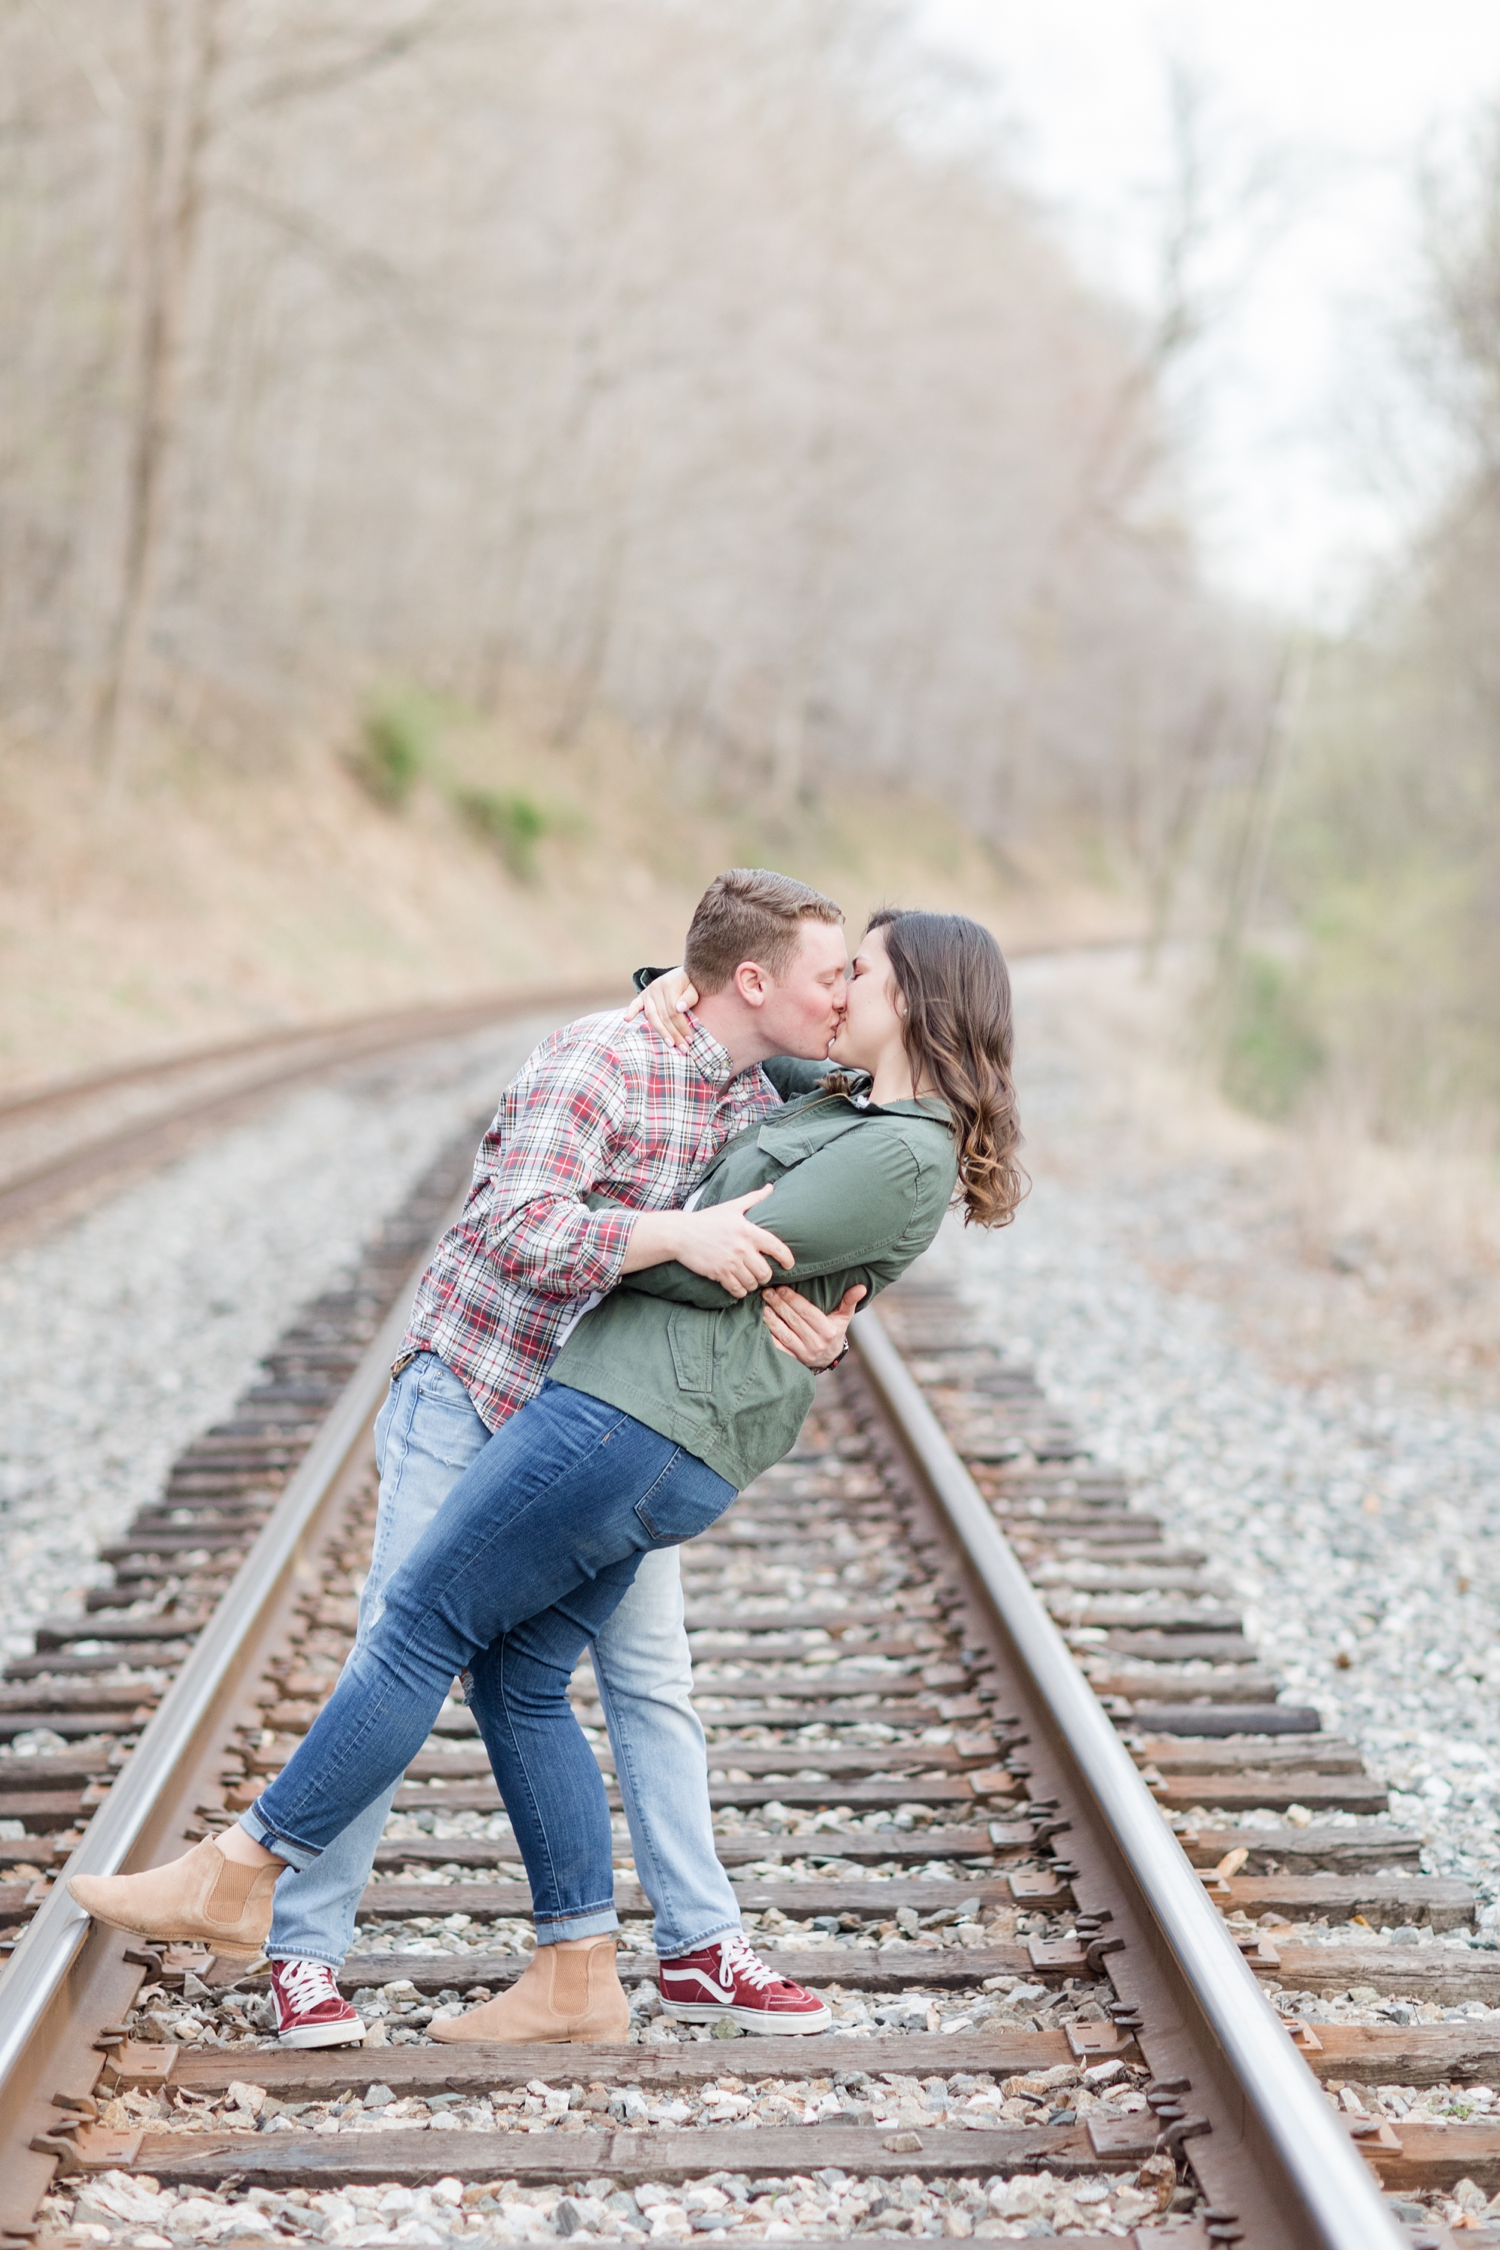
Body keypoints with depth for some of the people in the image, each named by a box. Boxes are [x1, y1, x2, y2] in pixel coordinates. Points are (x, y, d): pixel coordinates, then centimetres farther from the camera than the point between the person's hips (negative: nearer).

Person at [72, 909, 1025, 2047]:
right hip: (666, 1447, 10)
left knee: (421, 1625, -4)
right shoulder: (850, 1101, 16)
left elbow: (718, 1265, -14)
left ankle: (236, 1877, 4)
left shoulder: (900, 1156, -13)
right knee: (519, 1680, 10)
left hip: (635, 1417, -10)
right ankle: (577, 1983, 13)